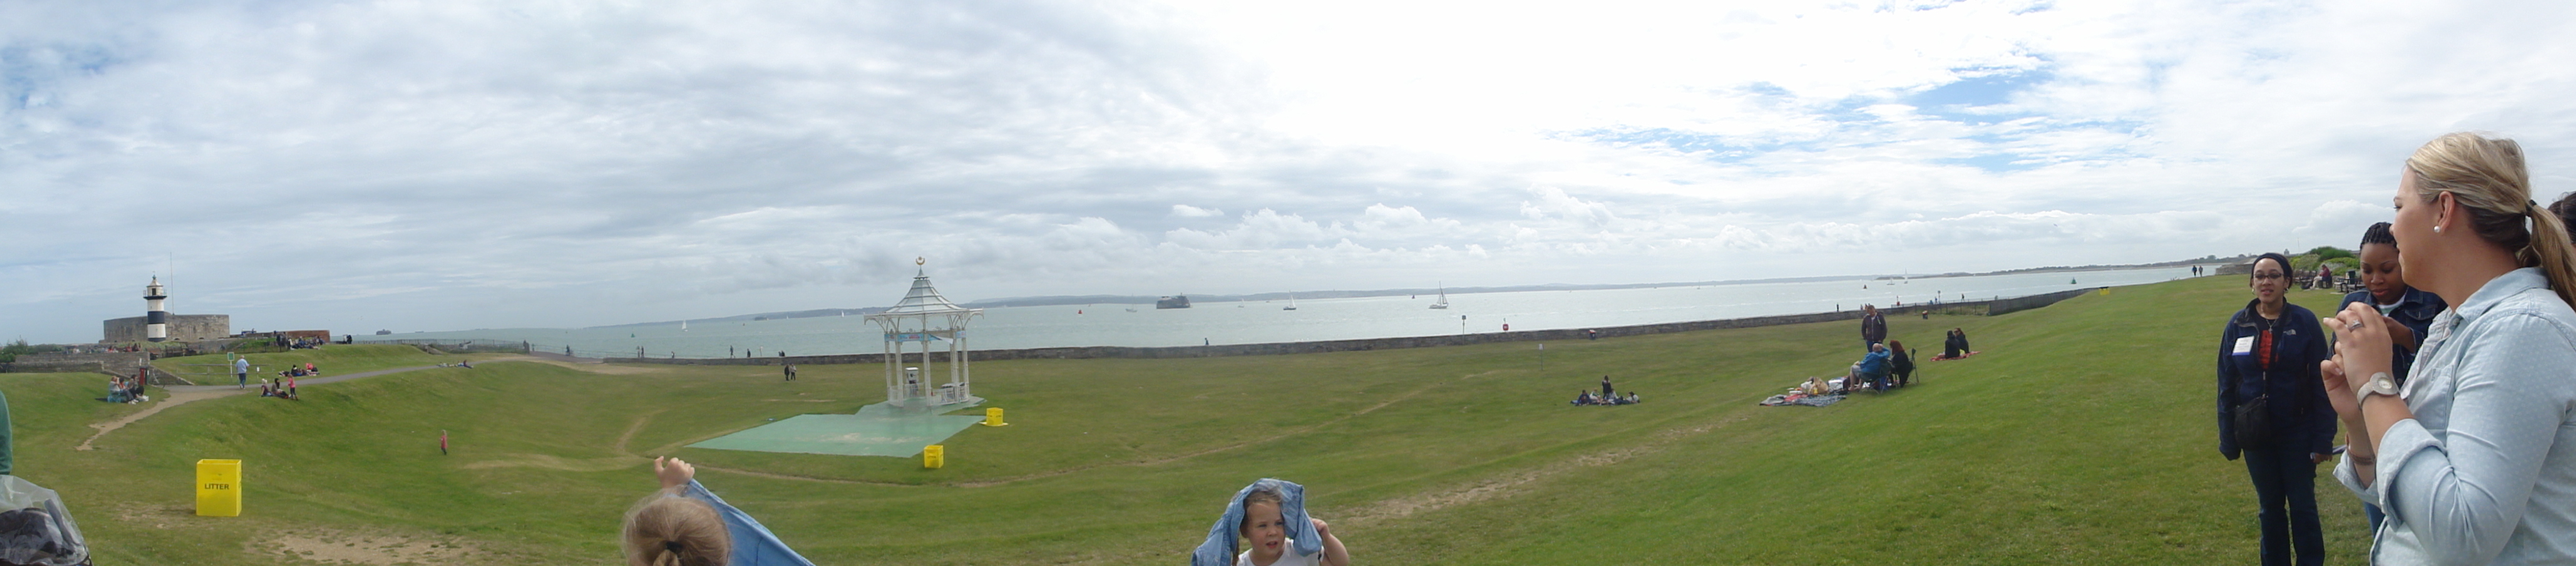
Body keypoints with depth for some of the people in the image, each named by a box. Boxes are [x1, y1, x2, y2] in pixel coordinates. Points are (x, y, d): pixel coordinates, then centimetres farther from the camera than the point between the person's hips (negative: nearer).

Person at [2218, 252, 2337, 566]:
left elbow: (2321, 384, -7)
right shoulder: (2238, 325, -2)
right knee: (2270, 507, 14)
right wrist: (2228, 440, 2)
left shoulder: (2304, 322, -8)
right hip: (2256, 434, 2)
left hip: (2297, 431, -2)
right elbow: (2226, 386, 3)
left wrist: (2323, 439, -9)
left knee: (2302, 506, 6)